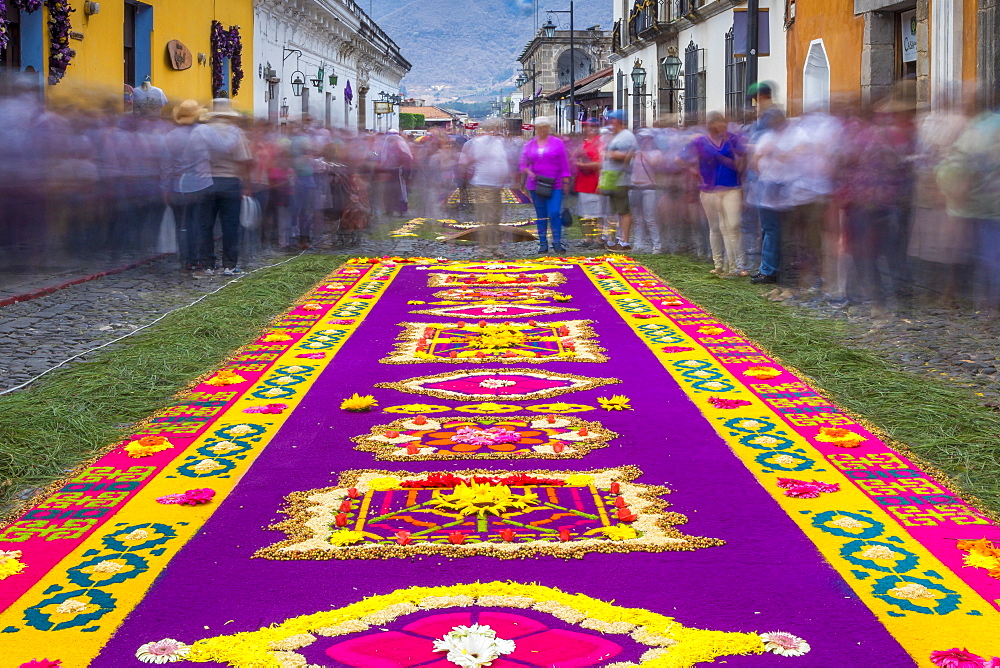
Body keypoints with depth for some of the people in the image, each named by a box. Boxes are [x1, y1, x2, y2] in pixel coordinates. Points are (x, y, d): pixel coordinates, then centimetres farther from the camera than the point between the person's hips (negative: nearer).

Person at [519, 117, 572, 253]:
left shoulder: (557, 143, 4)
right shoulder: (529, 145, 10)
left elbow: (564, 164, 4)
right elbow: (523, 165, 13)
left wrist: (565, 181, -1)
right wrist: (529, 172, -7)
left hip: (555, 185, -2)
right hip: (536, 184, 3)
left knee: (554, 213, -12)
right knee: (541, 215, 7)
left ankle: (557, 243, -4)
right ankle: (543, 244, 12)